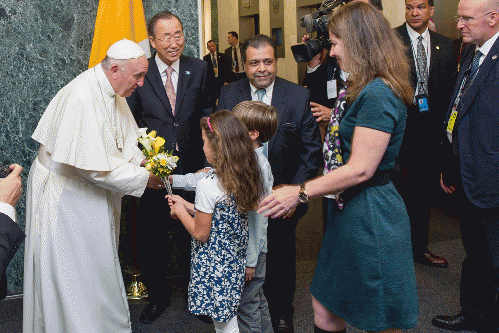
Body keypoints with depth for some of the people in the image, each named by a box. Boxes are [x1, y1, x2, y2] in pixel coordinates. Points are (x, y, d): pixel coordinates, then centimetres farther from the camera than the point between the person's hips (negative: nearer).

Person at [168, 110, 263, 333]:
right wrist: (188, 206, 12)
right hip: (235, 261, 7)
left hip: (213, 264, -7)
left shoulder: (208, 186, -24)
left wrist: (181, 212, -1)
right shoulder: (245, 179, -1)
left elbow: (200, 233, -17)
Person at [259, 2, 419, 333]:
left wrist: (301, 192, -20)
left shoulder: (377, 95, -21)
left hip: (369, 217, -10)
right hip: (353, 210, 10)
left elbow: (361, 169, -23)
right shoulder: (374, 91, 13)